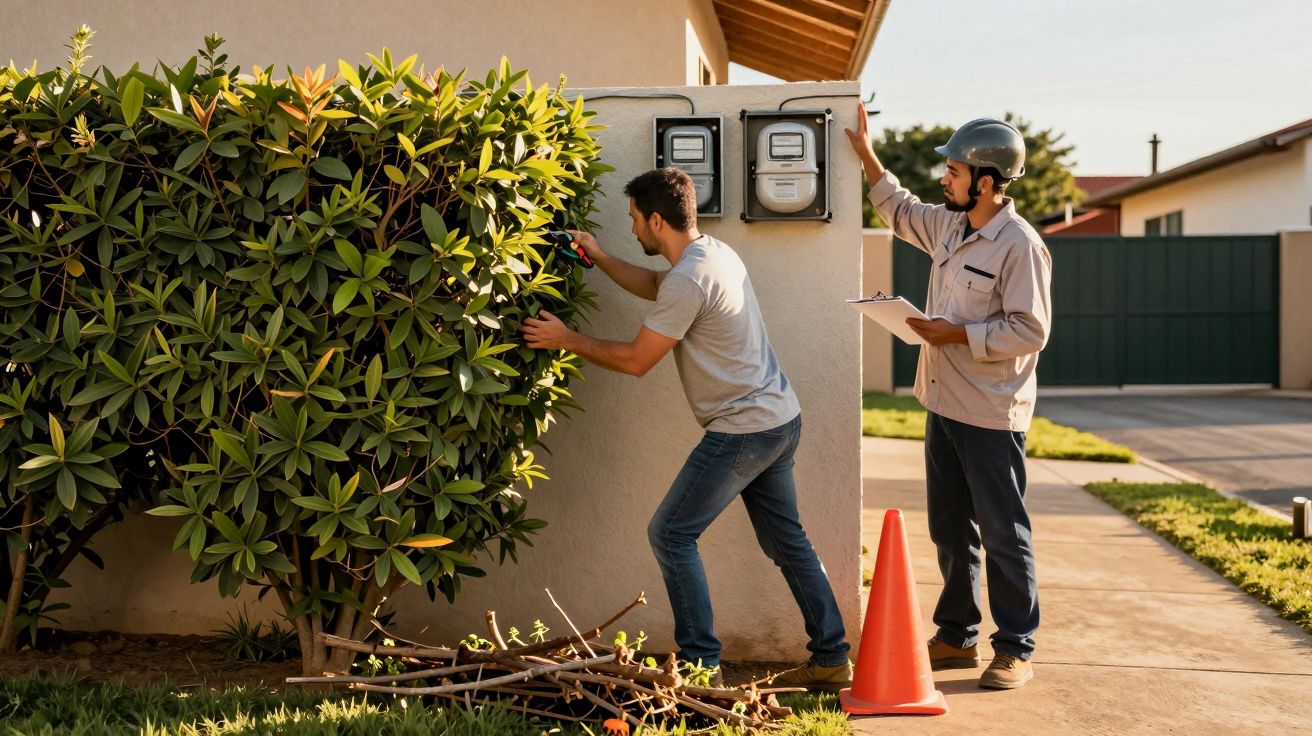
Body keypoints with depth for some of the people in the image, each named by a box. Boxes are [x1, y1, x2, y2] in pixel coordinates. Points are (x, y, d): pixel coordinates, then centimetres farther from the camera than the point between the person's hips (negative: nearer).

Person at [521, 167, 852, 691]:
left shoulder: (689, 279, -21)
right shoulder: (714, 251, 10)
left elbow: (635, 360, -15)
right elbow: (653, 286, 31)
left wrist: (567, 340, -3)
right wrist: (600, 258, 27)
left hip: (743, 429, -10)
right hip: (781, 418, 10)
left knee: (671, 533, -2)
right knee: (786, 539, 16)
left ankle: (701, 664, 2)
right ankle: (831, 658, 22)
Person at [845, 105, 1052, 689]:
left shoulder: (1021, 246, -16)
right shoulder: (949, 226, 9)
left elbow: (1030, 330, -20)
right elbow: (901, 211, 30)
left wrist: (958, 334, -19)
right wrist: (866, 156, 25)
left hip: (992, 416, -8)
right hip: (944, 406, 9)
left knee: (1003, 534, 1)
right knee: (950, 530, 15)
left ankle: (1016, 650, 11)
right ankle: (957, 636, 27)